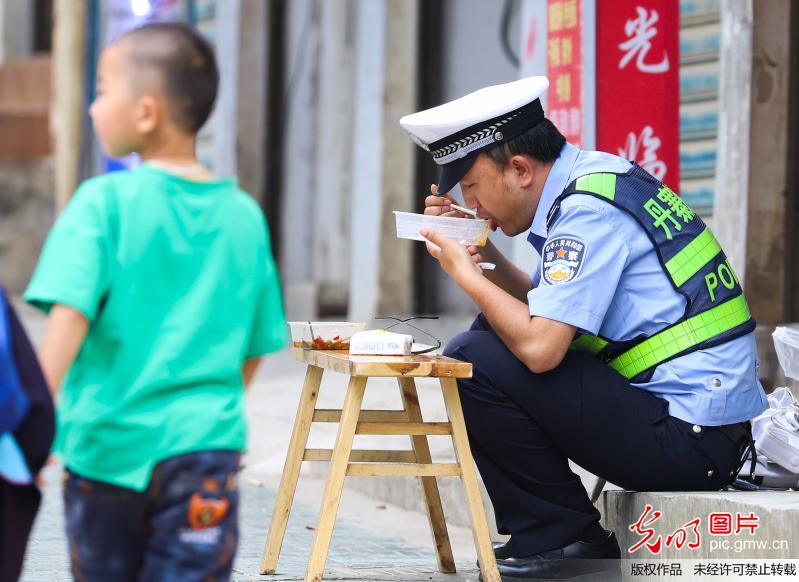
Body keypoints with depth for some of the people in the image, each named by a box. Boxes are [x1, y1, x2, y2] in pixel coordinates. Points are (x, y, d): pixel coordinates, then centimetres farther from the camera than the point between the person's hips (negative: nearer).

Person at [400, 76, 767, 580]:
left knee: (474, 360, -15)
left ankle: (560, 538, -2)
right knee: (496, 335, 17)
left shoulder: (587, 209, -17)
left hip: (690, 439, -10)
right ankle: (543, 527, 17)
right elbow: (542, 306, 23)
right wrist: (481, 252, 10)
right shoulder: (596, 176, 12)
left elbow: (541, 346, -24)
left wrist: (465, 273, -10)